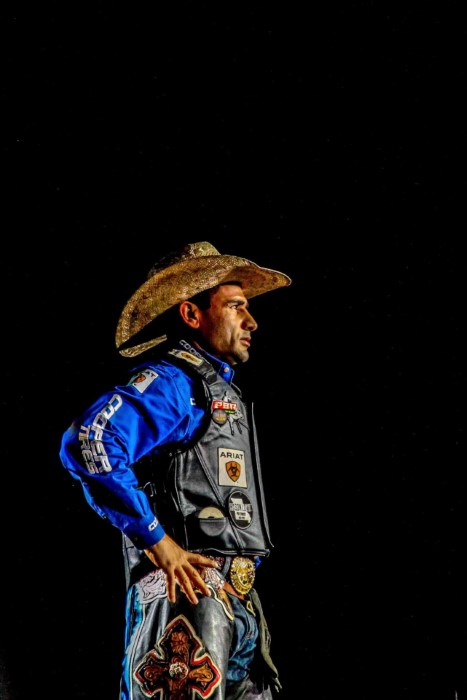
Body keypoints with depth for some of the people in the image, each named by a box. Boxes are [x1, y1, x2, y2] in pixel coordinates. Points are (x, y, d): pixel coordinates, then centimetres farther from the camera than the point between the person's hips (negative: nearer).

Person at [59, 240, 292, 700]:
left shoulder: (219, 388, 24)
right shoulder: (169, 380, -6)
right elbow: (88, 443, -24)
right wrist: (159, 543, -20)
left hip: (238, 603, 9)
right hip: (188, 594, -9)